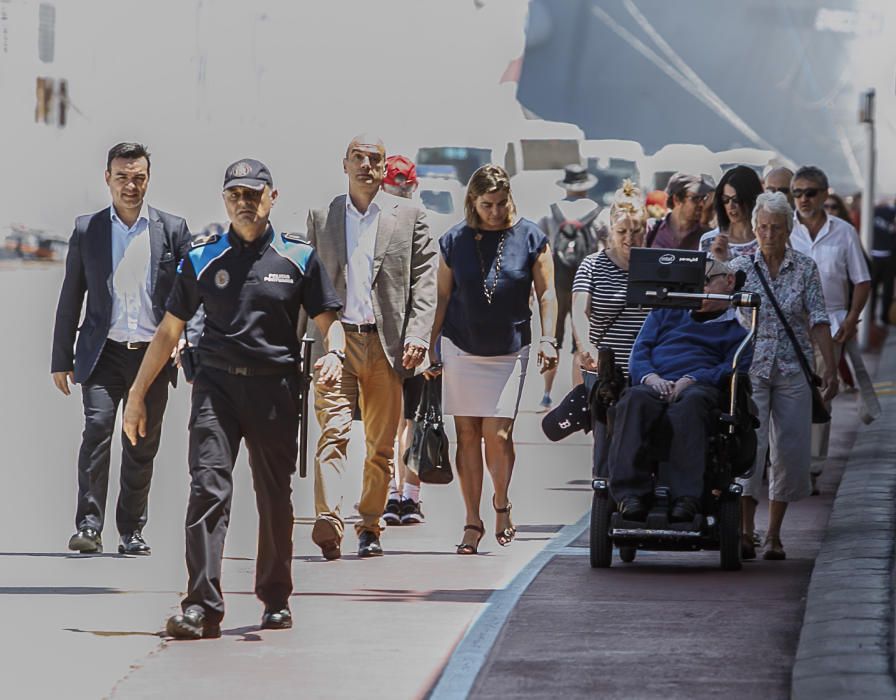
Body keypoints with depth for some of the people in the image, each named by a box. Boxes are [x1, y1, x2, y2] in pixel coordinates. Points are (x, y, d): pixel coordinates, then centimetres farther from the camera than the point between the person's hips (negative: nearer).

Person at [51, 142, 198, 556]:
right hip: (104, 352, -1)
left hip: (153, 353, 1)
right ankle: (89, 525, -16)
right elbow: (70, 299, 9)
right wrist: (61, 359, 7)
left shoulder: (172, 229, 6)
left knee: (143, 445, 5)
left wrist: (185, 341, -8)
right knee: (97, 427, -17)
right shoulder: (87, 230, 6)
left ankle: (132, 530, 15)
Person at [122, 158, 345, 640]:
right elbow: (169, 330, 14)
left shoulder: (298, 256, 7)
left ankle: (276, 599, 23)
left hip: (275, 388, 0)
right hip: (217, 383, 0)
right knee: (208, 487, -13)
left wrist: (334, 353, -15)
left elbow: (328, 320, 9)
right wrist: (137, 395, 12)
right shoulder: (203, 259, 9)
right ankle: (202, 607, -18)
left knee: (275, 498, 7)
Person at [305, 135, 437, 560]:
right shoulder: (321, 217, 13)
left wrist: (417, 336, -8)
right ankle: (328, 523, -27)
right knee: (334, 431, -16)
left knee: (381, 443, 5)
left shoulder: (409, 216, 9)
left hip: (387, 343, 1)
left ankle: (369, 528, 15)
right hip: (335, 339, 0)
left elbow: (425, 281, 4)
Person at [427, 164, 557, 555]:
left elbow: (546, 292, 5)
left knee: (497, 434, -10)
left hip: (510, 351, -1)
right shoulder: (455, 241, 3)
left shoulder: (530, 238, 1)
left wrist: (548, 339, -5)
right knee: (467, 434, 1)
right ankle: (472, 522, 7)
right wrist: (431, 348, 7)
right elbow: (442, 297, 9)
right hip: (461, 348, 1)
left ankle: (501, 505, 15)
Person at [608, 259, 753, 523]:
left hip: (701, 388, -2)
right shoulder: (666, 313, 35)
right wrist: (650, 377, -3)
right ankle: (630, 493, -48)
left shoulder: (736, 329, 24)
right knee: (635, 400, -36)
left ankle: (685, 498, -53)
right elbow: (639, 352, 22)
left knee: (689, 404, -41)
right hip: (655, 384, 2)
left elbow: (734, 367, 5)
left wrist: (691, 380, -13)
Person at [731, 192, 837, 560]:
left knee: (790, 451, 1)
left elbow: (819, 321, 2)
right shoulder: (740, 268, 1)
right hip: (750, 369, -1)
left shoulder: (806, 268, 3)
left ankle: (774, 535, 11)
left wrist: (830, 368, -4)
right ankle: (746, 532, -13)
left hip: (793, 371, 2)